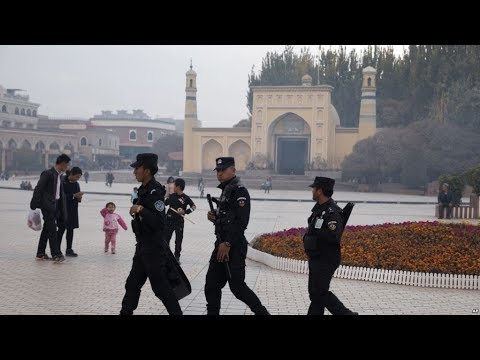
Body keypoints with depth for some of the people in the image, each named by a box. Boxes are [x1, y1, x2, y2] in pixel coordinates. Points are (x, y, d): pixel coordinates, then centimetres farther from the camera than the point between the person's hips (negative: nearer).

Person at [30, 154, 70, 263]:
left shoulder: (59, 176, 13)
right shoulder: (48, 174, -12)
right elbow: (38, 189, -13)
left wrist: (62, 210, 16)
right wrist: (34, 205, -15)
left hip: (55, 206, 9)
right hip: (47, 206, -9)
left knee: (47, 230, 13)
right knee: (52, 230, -10)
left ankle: (40, 253, 20)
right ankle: (56, 254, -11)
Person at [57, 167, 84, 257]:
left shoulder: (76, 184, 11)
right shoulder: (63, 182, -11)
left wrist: (79, 198, -5)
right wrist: (74, 195, -22)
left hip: (73, 210, 7)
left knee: (70, 229, 8)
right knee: (61, 229, -5)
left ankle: (69, 249, 13)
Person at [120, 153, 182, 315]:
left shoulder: (155, 191, -20)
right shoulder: (144, 189, 10)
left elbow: (159, 222, -28)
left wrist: (141, 210, -31)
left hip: (154, 248, -10)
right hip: (142, 246, 10)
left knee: (160, 286, -3)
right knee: (132, 283, 15)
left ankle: (176, 312, 7)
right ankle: (126, 312, 24)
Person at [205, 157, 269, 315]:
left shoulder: (239, 191, -13)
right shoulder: (225, 191, 17)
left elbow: (241, 222, -21)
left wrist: (227, 244, -23)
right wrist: (214, 217, 4)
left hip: (234, 247, -9)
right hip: (221, 244, 9)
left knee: (237, 285, -5)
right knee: (212, 284, 9)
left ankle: (261, 312, 8)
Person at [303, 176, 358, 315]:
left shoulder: (332, 212, -20)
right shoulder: (319, 208, 10)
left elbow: (334, 236, -31)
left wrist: (314, 231, -21)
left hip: (326, 260, -10)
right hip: (316, 258, 10)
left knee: (320, 292, -5)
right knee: (315, 292, 13)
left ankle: (346, 313, 4)